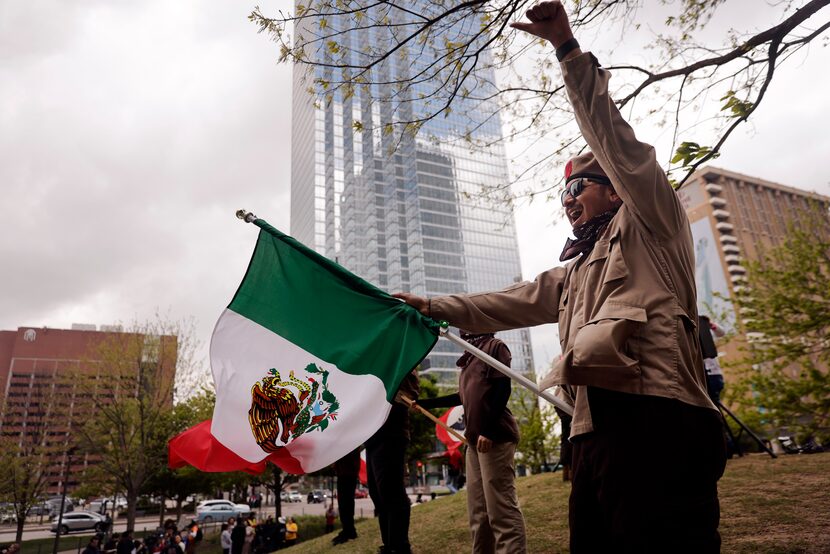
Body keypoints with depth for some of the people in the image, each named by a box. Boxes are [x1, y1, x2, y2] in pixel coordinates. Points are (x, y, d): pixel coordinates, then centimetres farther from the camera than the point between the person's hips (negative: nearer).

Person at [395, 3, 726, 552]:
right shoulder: (571, 274, 30)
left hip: (657, 421, -8)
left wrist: (568, 48, -6)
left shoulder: (647, 226, 9)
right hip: (594, 432, 8)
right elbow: (505, 305, 30)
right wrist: (431, 306, 29)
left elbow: (613, 138, -3)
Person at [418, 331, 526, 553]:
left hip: (495, 437, -8)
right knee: (478, 510, 8)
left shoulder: (495, 345, 0)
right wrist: (424, 403, 31)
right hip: (475, 438, 8)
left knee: (501, 508, -9)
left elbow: (503, 389, -11)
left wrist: (488, 431, -19)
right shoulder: (472, 354, 22)